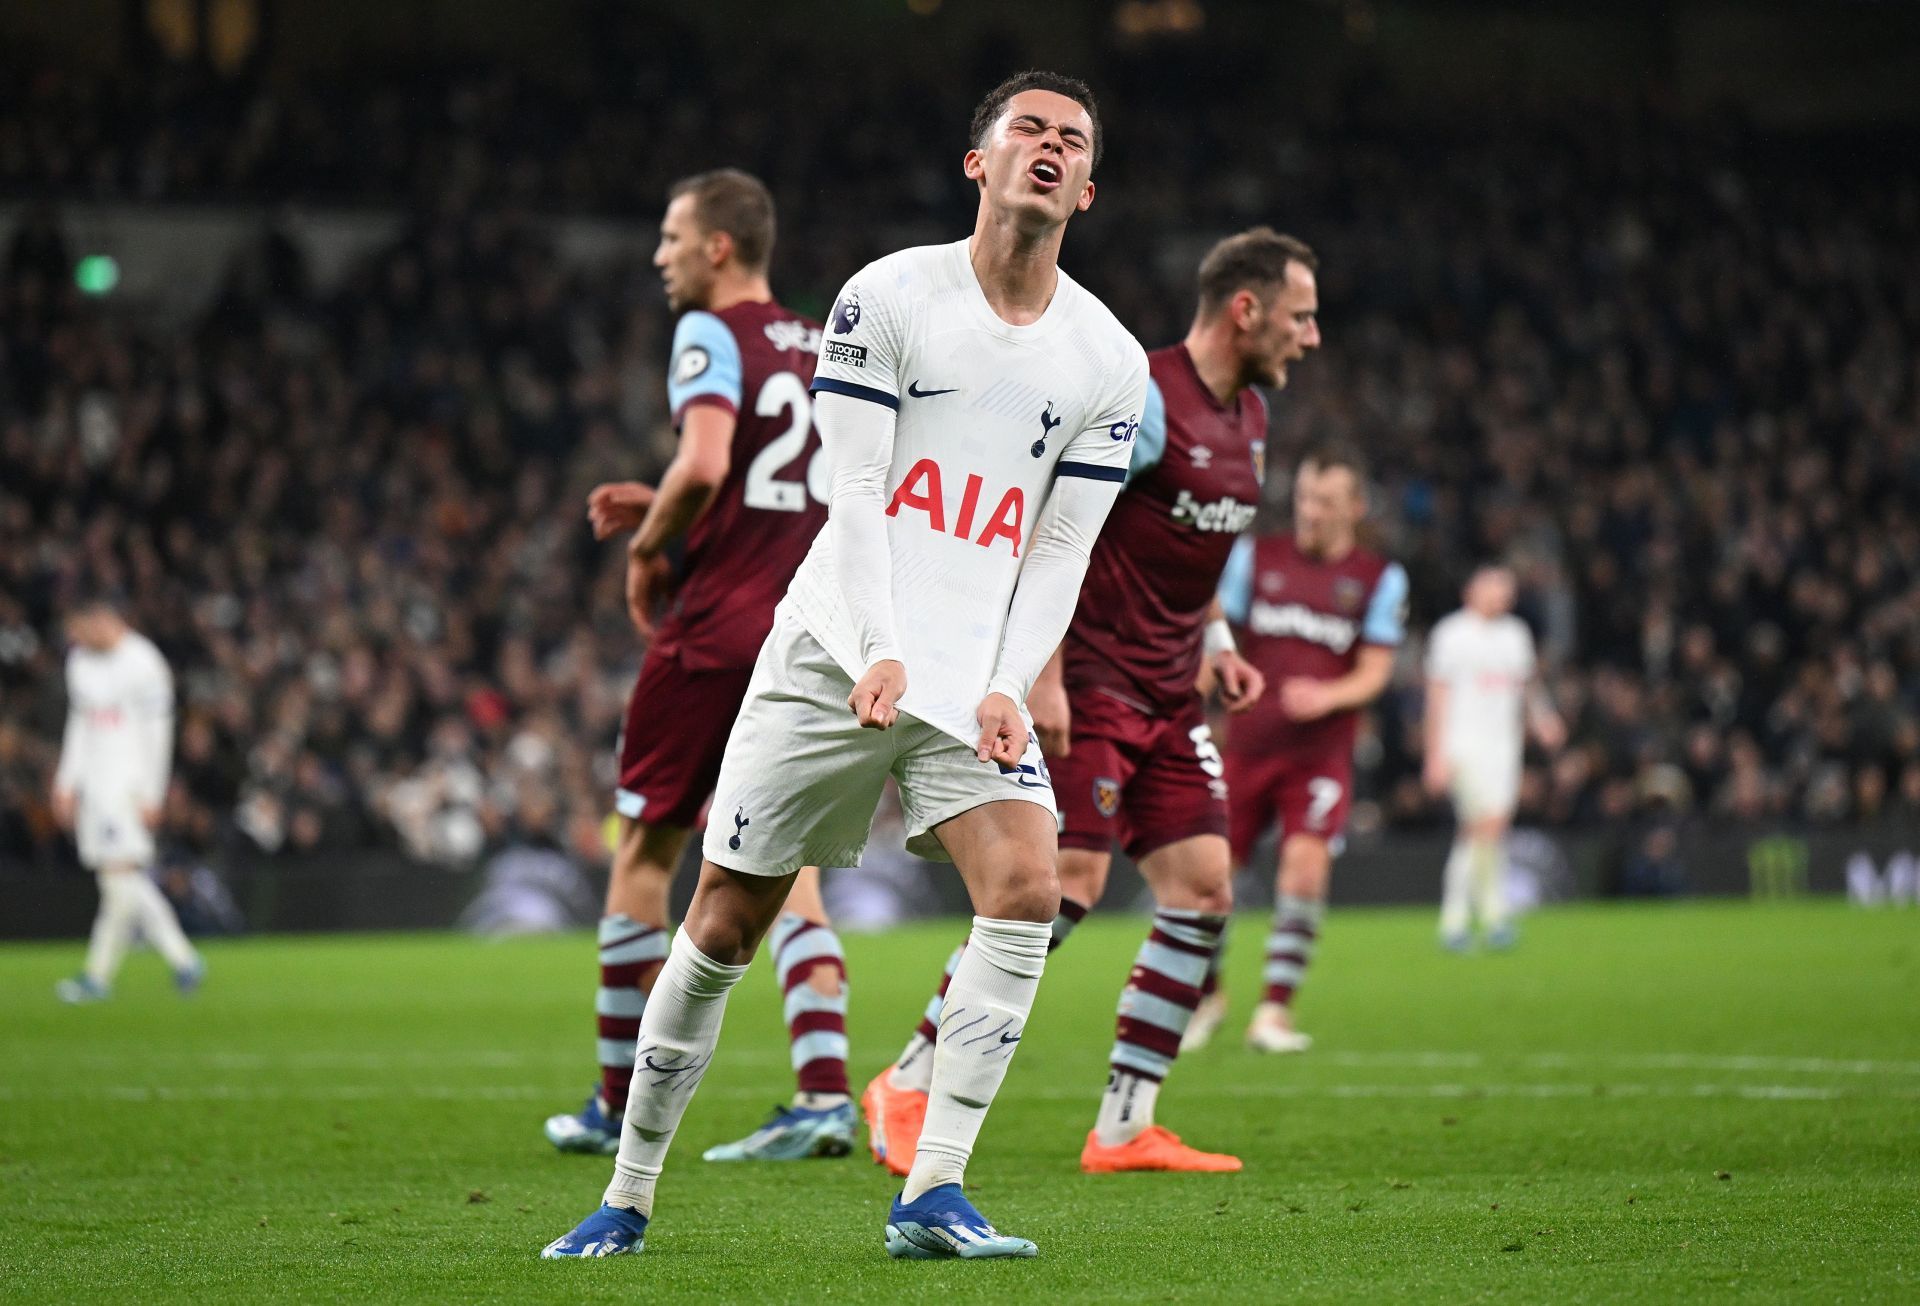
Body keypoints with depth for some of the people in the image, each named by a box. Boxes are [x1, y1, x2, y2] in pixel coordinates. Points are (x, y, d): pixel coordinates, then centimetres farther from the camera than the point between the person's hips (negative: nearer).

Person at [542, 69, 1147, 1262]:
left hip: (977, 674, 2)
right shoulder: (890, 297, -3)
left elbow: (1061, 551, 4)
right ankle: (629, 1198, 14)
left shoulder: (1109, 363, 4)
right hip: (840, 645, -2)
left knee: (1027, 889, -21)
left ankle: (931, 1196, -18)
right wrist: (880, 654, -19)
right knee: (726, 924, 0)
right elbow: (855, 492, -8)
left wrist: (1006, 689, -11)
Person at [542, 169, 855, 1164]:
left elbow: (704, 464, -24)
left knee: (645, 849, 8)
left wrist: (647, 545, -6)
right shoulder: (822, 348, 15)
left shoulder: (711, 336, -8)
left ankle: (619, 1103, 13)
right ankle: (824, 1094, -11)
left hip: (715, 631, -6)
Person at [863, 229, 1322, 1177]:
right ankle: (908, 1087, -3)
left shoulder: (1248, 419, 13)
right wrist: (1046, 677, -23)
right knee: (1066, 886, -14)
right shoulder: (1141, 400, -16)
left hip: (1169, 697, 9)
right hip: (1090, 684, -9)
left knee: (1203, 892, 0)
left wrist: (1216, 645, 12)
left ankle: (1124, 1127, 5)